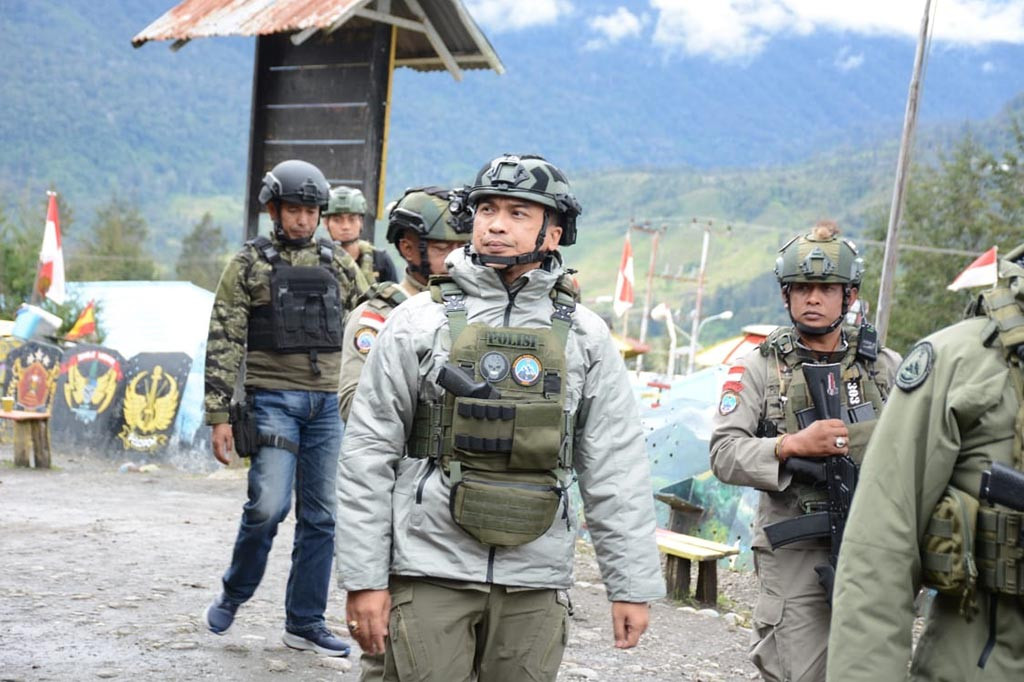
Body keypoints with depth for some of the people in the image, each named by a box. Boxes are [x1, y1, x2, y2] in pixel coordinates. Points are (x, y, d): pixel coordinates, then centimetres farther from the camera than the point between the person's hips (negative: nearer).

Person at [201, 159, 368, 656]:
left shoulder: (338, 265, 11)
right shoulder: (249, 264, 0)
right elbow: (223, 343, -4)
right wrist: (219, 415, -10)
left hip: (327, 404, 4)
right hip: (273, 400, -4)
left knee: (319, 517, 5)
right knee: (268, 504, -14)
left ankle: (305, 623, 15)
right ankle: (232, 595, 12)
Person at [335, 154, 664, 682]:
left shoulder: (584, 336, 5)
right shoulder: (420, 321, 0)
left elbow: (617, 470, 5)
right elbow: (368, 455, 0)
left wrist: (633, 584, 2)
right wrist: (363, 578, -4)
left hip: (534, 585, 2)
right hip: (430, 575, -2)